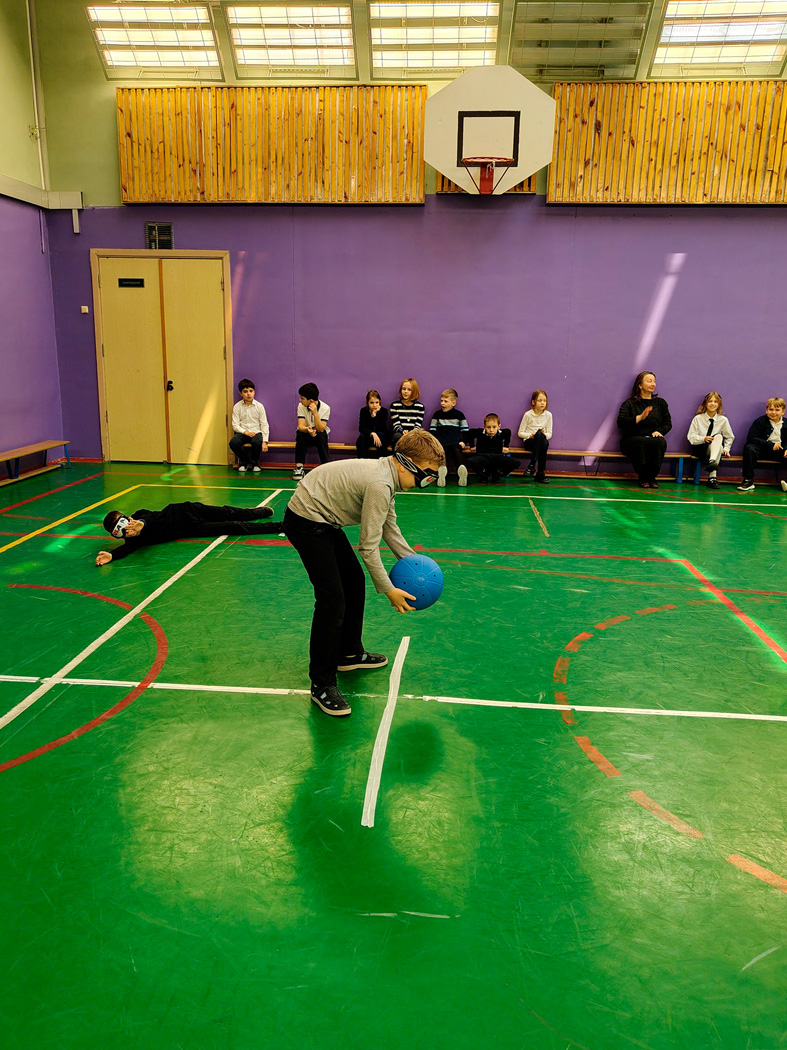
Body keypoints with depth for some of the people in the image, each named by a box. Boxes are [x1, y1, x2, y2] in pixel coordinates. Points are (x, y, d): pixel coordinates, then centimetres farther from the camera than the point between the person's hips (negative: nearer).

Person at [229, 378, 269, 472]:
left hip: (256, 432, -1)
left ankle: (255, 462, -2)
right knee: (233, 442, -31)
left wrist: (264, 442, -13)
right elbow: (235, 425, -1)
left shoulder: (259, 406, 1)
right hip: (242, 433, 1)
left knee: (257, 442, -37)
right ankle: (244, 461, 1)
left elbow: (264, 425, -2)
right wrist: (246, 432, -19)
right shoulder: (237, 407, 2)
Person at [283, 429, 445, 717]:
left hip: (324, 522, 11)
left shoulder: (386, 473, 3)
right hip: (306, 522, -11)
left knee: (355, 584, 18)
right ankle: (322, 685, -4)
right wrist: (388, 590, -16)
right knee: (332, 599, -14)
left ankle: (350, 653, 35)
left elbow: (390, 527, 13)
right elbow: (369, 546, -24)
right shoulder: (379, 485, -28)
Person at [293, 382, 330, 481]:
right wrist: (308, 430, -46)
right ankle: (299, 467, -27)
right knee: (300, 434, -32)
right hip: (306, 435, 1)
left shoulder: (325, 408, -18)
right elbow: (301, 426, -23)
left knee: (321, 435, -35)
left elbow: (321, 429, -28)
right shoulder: (301, 406, -13)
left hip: (319, 435, -1)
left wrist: (315, 413, -37)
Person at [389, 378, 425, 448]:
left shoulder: (420, 406, 11)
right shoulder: (394, 405, 9)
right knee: (397, 436, -37)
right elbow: (396, 425, 1)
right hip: (400, 434, -1)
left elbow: (418, 426, 4)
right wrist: (403, 431, -23)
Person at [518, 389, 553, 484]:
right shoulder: (528, 414, 0)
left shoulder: (548, 415, 7)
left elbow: (549, 434, 7)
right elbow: (520, 433, 1)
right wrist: (530, 435, -17)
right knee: (539, 433, -36)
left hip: (541, 441, 2)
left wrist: (545, 434, -15)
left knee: (545, 443, -36)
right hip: (529, 442, -2)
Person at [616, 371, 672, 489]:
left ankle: (652, 477, -18)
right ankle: (642, 478, -20)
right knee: (641, 443, -38)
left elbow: (668, 423, 18)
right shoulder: (629, 403, 8)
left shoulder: (660, 403, 20)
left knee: (660, 443, -34)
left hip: (653, 438, 2)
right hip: (632, 440, -2)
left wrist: (659, 431, -5)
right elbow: (621, 423, -6)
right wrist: (639, 418, -20)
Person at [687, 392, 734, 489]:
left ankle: (713, 461, -53)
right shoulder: (698, 418, 1)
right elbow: (691, 437, -2)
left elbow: (730, 437, 17)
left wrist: (726, 448, 2)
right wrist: (703, 439, -19)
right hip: (700, 449, -2)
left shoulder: (723, 420, 5)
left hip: (715, 449, 2)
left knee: (719, 437, -31)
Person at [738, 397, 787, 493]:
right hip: (762, 449, -2)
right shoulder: (760, 421, -2)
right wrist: (770, 444, -18)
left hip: (779, 450, 2)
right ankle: (748, 480, -30)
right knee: (749, 448, -33)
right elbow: (750, 438, -12)